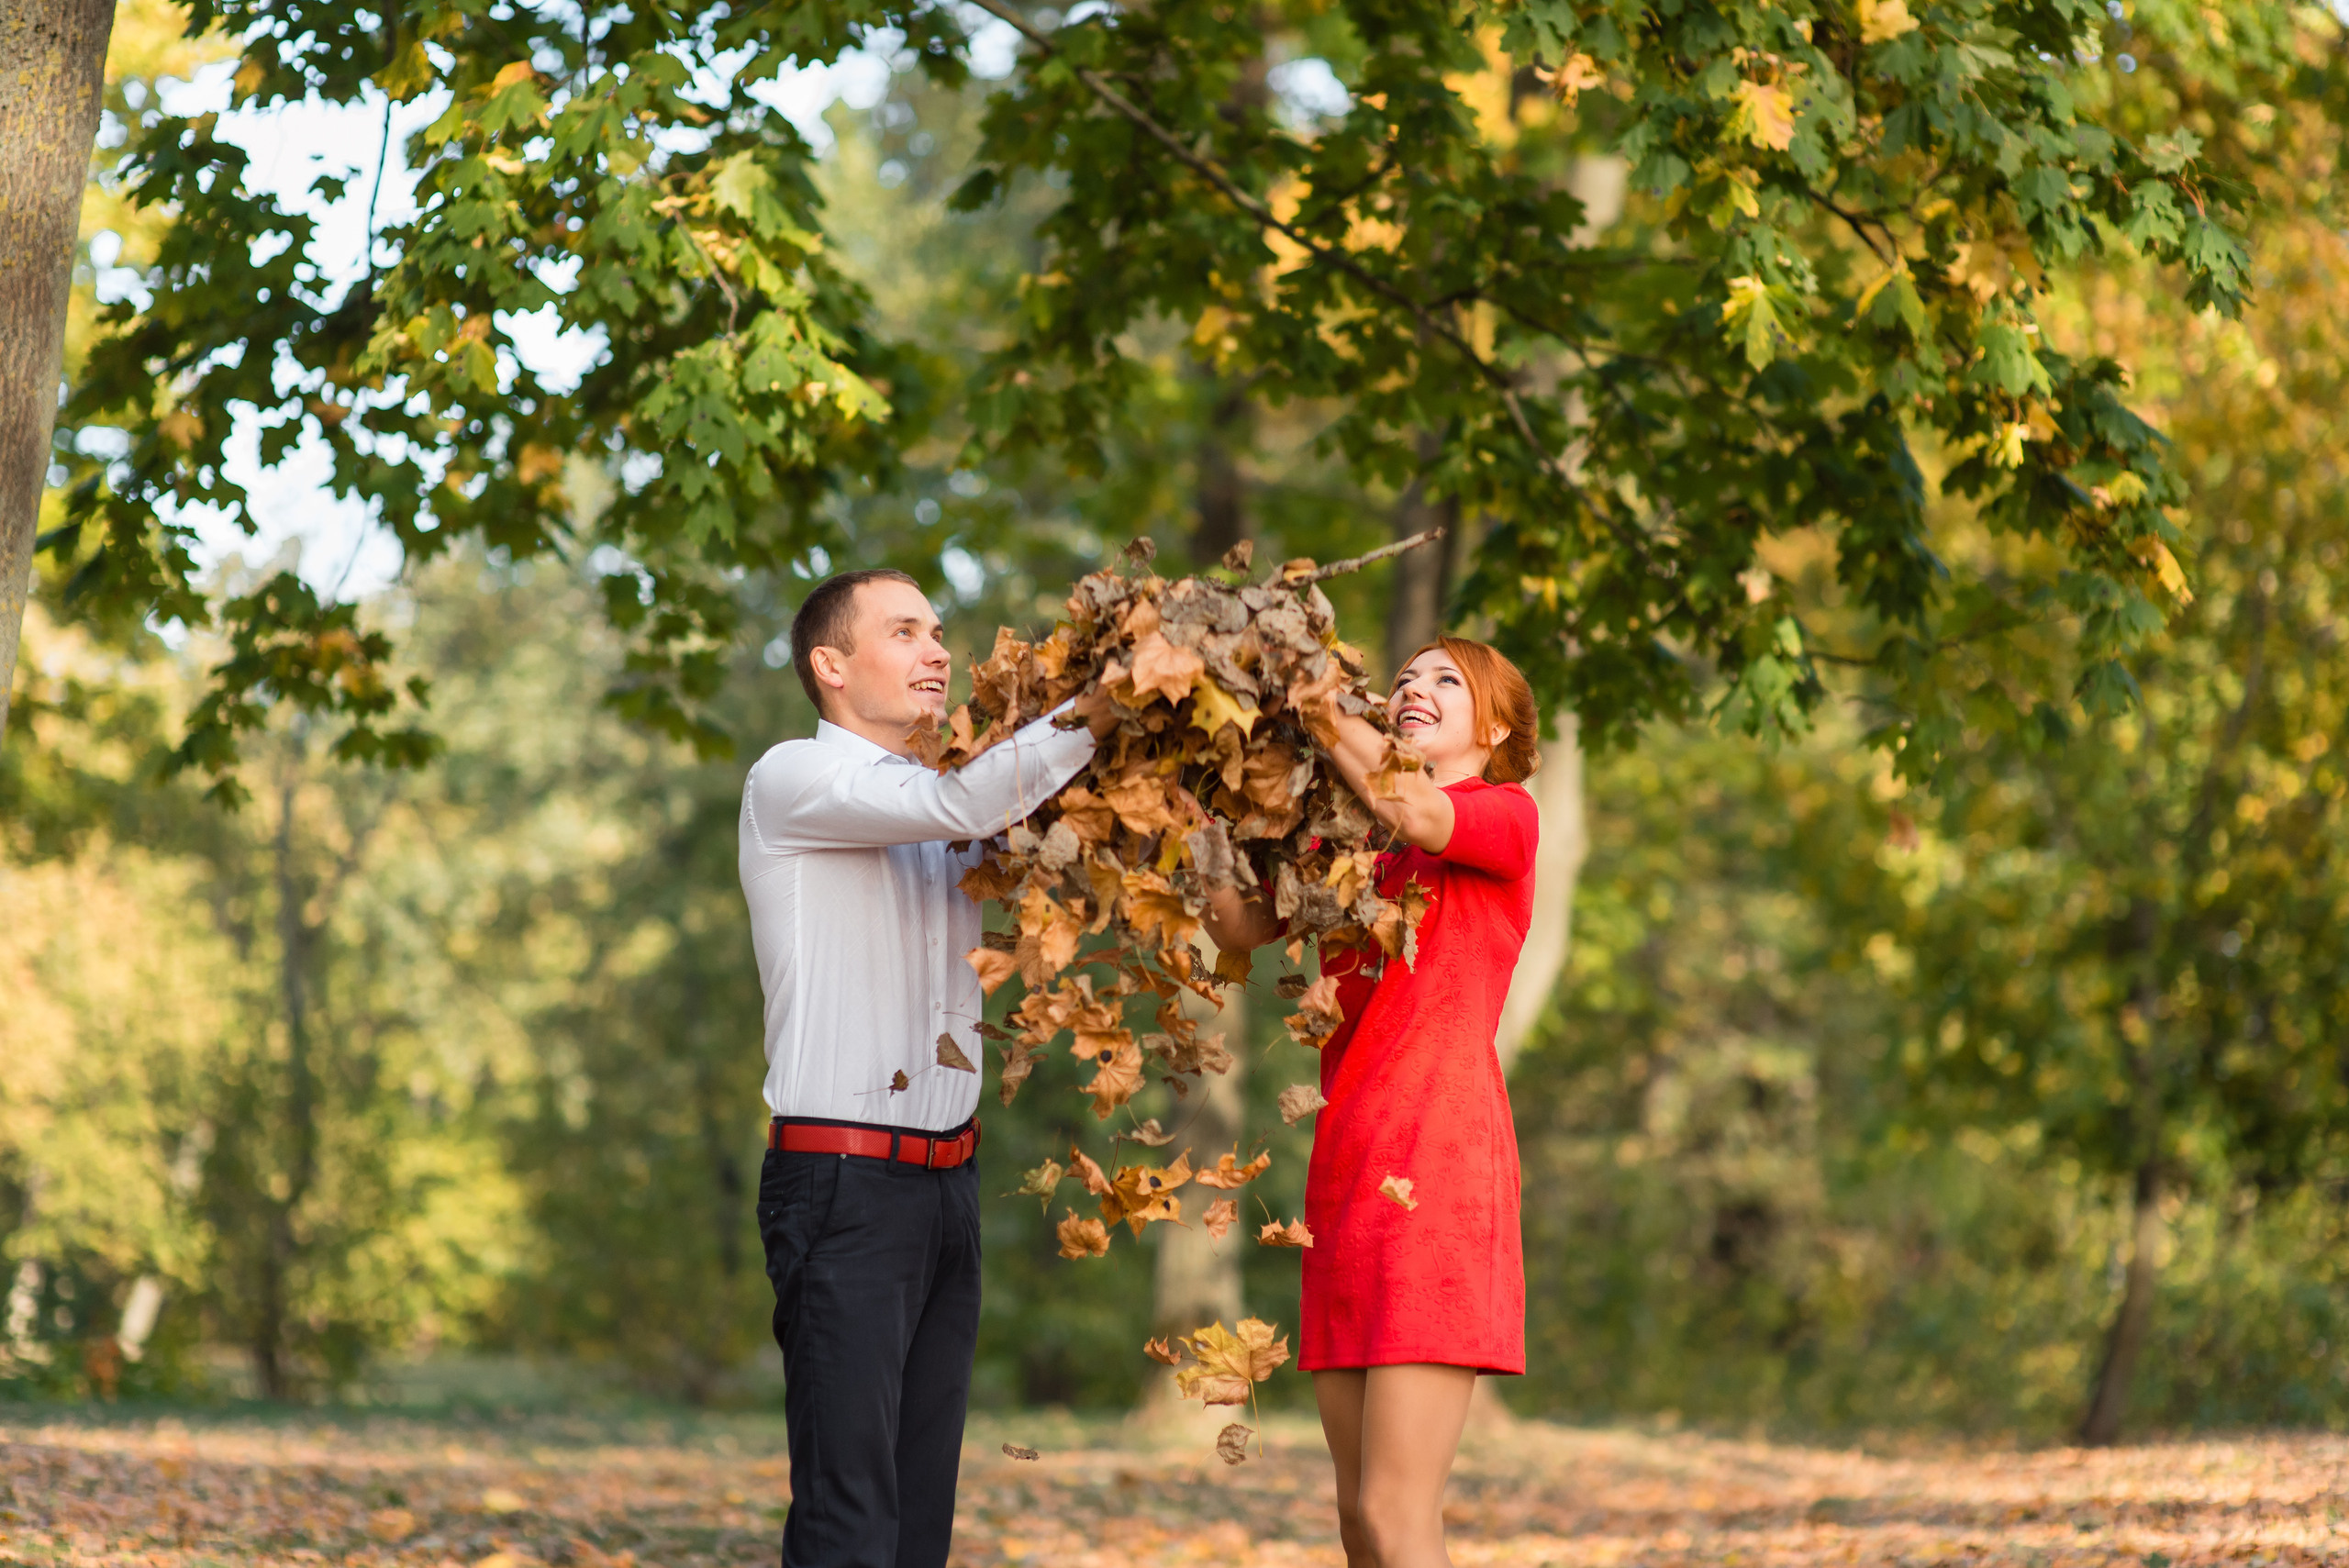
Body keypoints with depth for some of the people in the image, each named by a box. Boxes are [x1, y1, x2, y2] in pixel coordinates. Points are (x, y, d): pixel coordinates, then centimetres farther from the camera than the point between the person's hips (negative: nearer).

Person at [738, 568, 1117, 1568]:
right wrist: (1097, 708, -16)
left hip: (947, 1182, 8)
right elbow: (962, 804, -18)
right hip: (845, 1182, -8)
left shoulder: (936, 824, 20)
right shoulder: (792, 782, -4)